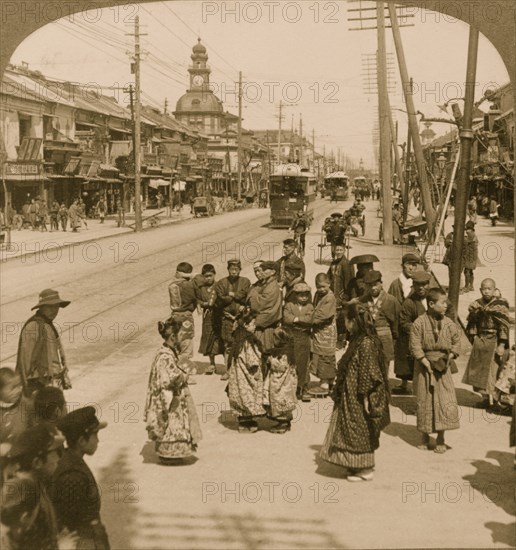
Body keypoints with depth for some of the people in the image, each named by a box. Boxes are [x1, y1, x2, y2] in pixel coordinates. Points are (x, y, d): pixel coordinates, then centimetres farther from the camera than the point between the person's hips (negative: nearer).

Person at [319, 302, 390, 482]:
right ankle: (360, 466, 27)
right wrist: (338, 391, 16)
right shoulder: (357, 340, 8)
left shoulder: (366, 343, -21)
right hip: (350, 397, 9)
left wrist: (365, 398, -20)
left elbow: (368, 373, -22)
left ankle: (366, 470, 15)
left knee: (360, 433, 3)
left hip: (359, 399, -9)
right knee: (352, 432, 16)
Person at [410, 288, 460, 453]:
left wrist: (450, 356, -6)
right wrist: (426, 362, -17)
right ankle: (425, 435, 24)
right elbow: (415, 346, -10)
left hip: (443, 367, 2)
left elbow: (456, 342, 10)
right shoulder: (419, 323, -9)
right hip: (424, 366, -2)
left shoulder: (449, 324, 0)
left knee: (445, 401, -5)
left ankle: (441, 438, 8)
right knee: (424, 401, 7)